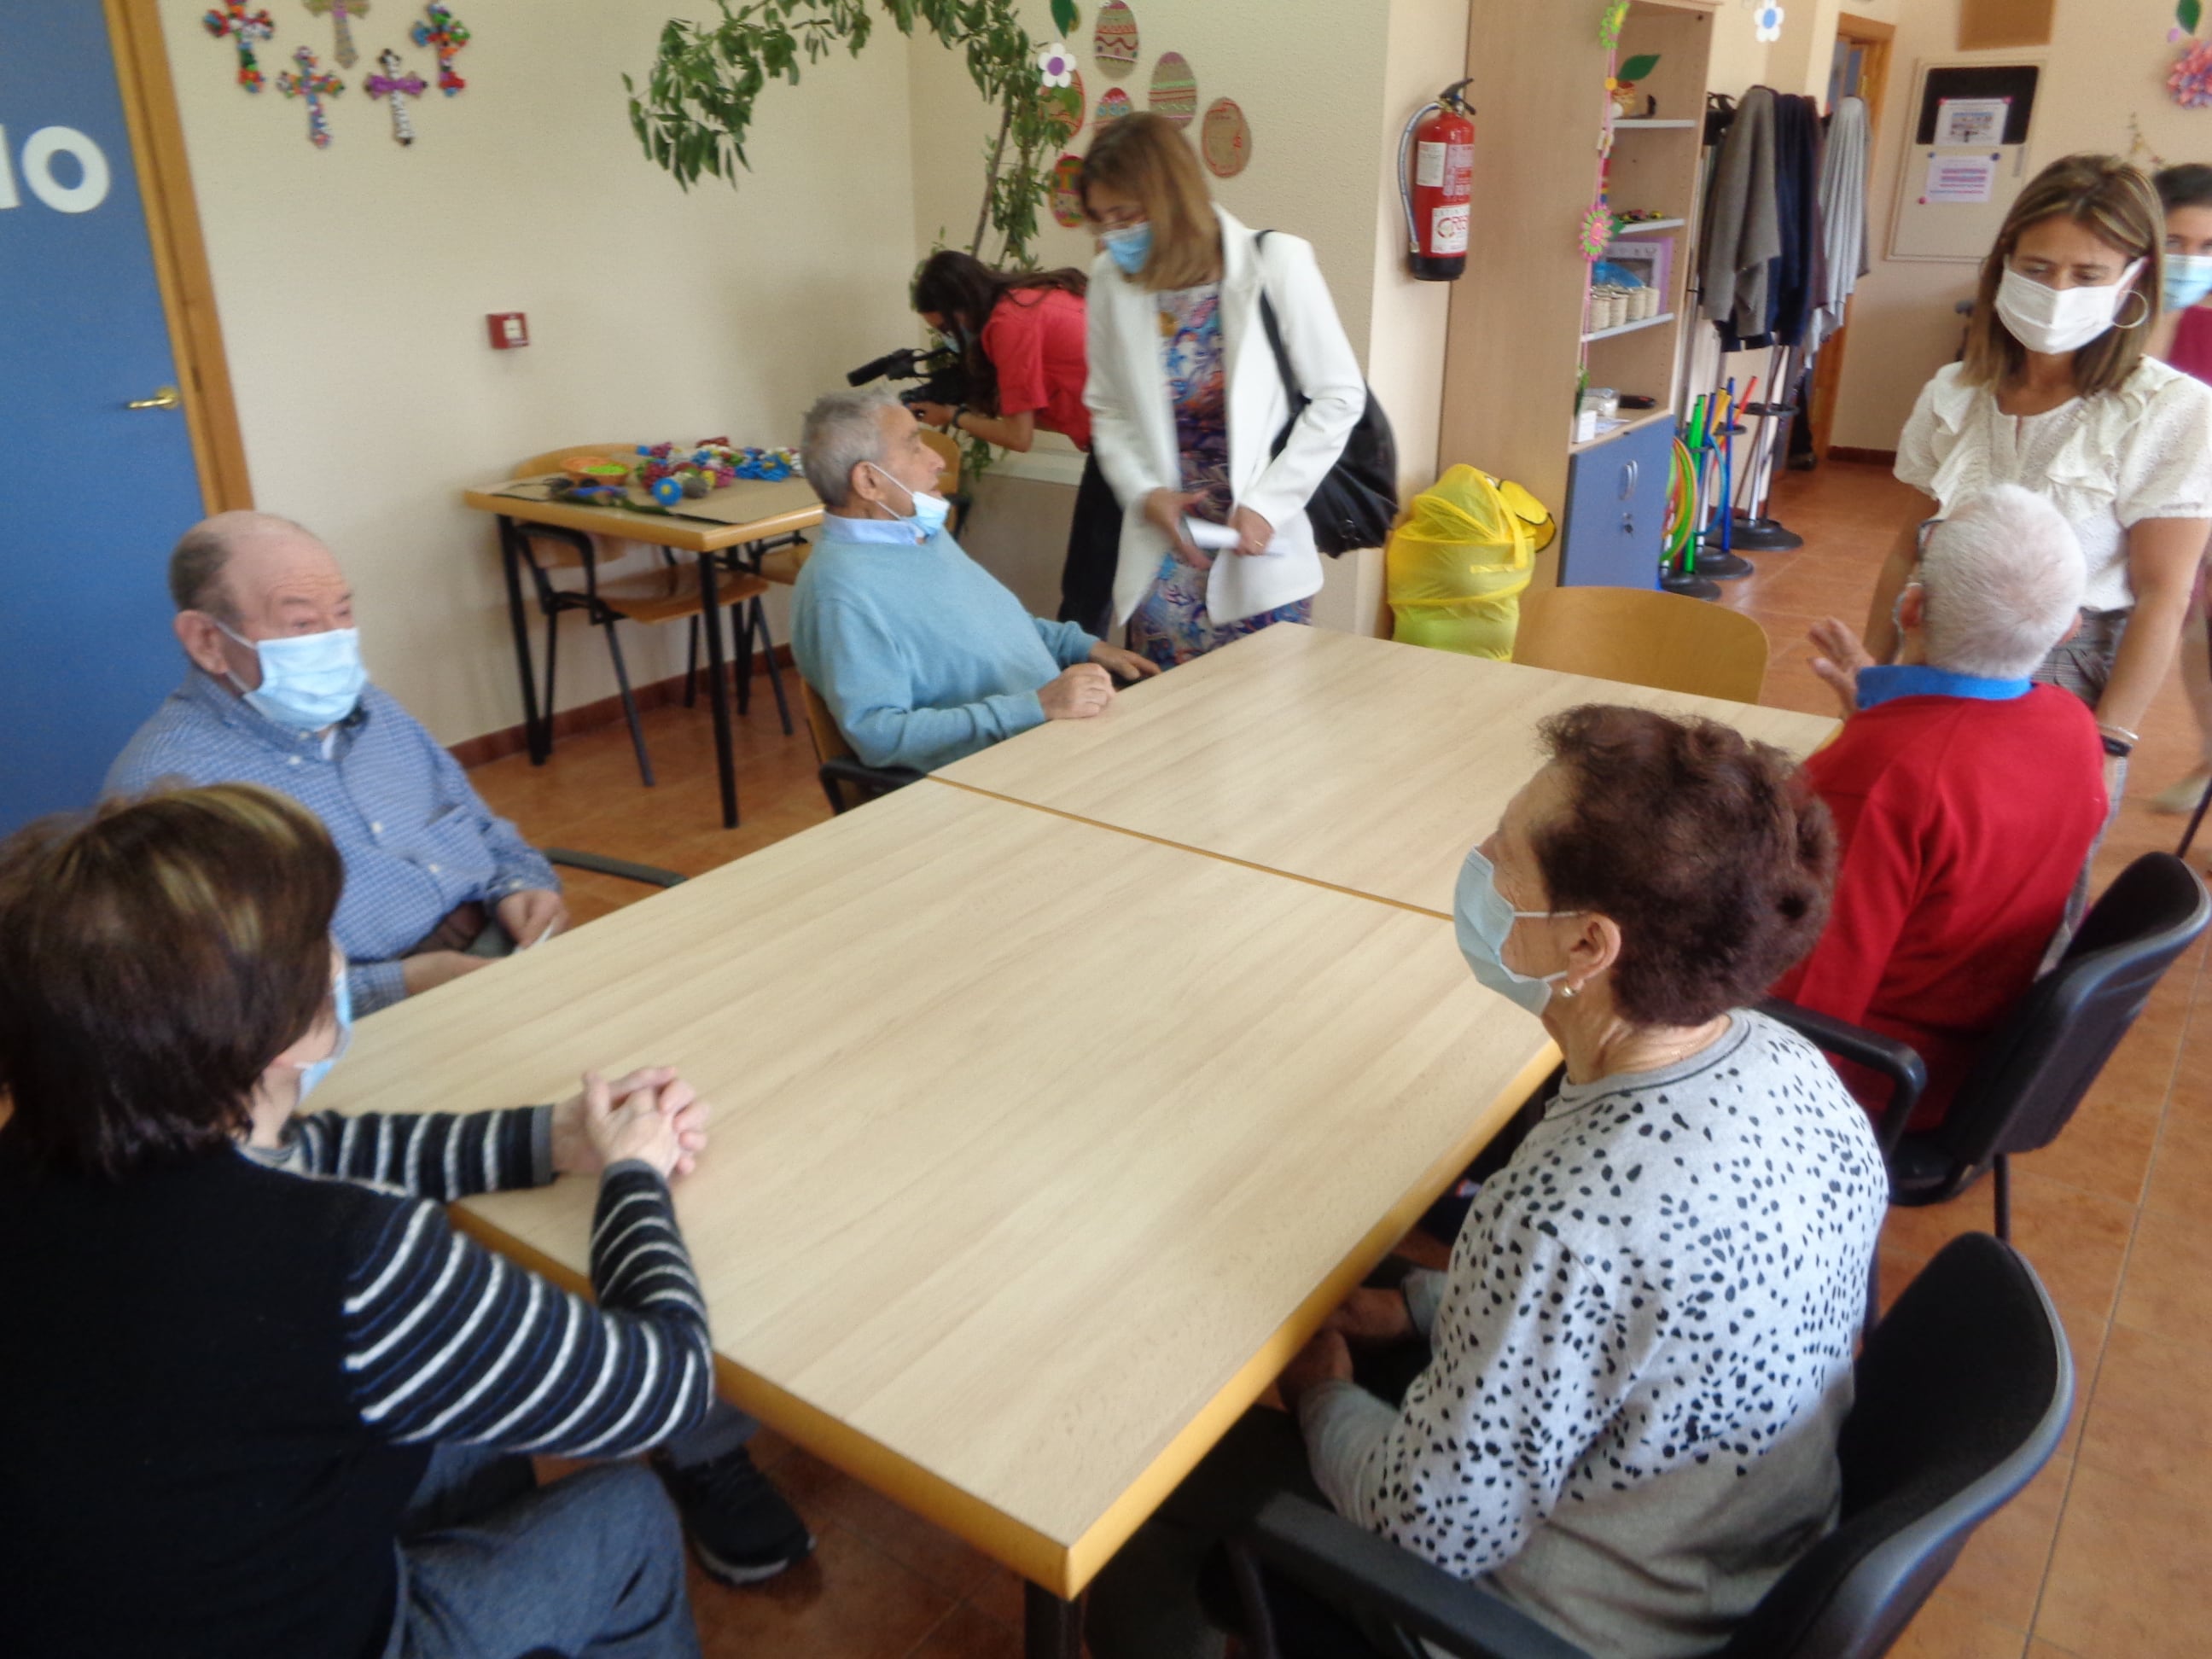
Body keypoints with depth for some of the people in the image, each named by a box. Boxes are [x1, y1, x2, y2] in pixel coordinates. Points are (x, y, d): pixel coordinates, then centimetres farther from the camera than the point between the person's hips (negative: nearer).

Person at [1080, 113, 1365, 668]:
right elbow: (1107, 409, 8)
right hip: (1163, 559, 3)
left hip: (1262, 555, -2)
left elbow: (1339, 396, -5)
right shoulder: (1112, 280, -1)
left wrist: (1268, 503, -12)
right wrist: (1145, 493, -8)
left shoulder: (1275, 263, -9)